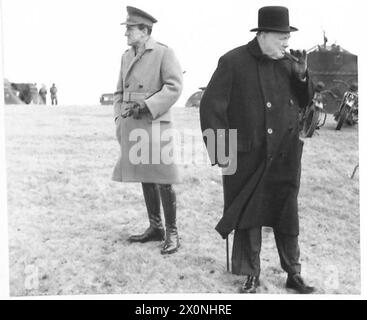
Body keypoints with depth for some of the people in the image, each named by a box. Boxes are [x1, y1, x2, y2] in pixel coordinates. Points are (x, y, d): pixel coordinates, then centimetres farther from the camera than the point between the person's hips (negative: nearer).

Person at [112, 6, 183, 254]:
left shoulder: (164, 53, -5)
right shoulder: (127, 56, 15)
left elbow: (174, 87, -13)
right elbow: (120, 92, 20)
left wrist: (146, 106, -18)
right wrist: (119, 118, 8)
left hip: (155, 124, -7)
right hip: (131, 127, 7)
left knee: (163, 180, -4)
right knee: (145, 179, 13)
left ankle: (172, 233, 7)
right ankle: (155, 228, 24)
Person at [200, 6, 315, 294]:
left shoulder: (288, 63, 6)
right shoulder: (233, 62, -9)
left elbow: (304, 102, 14)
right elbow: (211, 106, -9)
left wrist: (302, 74, -4)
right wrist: (219, 150, -12)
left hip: (285, 157, 4)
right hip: (248, 157, -3)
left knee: (287, 216, 11)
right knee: (248, 218, 9)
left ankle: (293, 273, 25)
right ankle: (252, 276, 24)